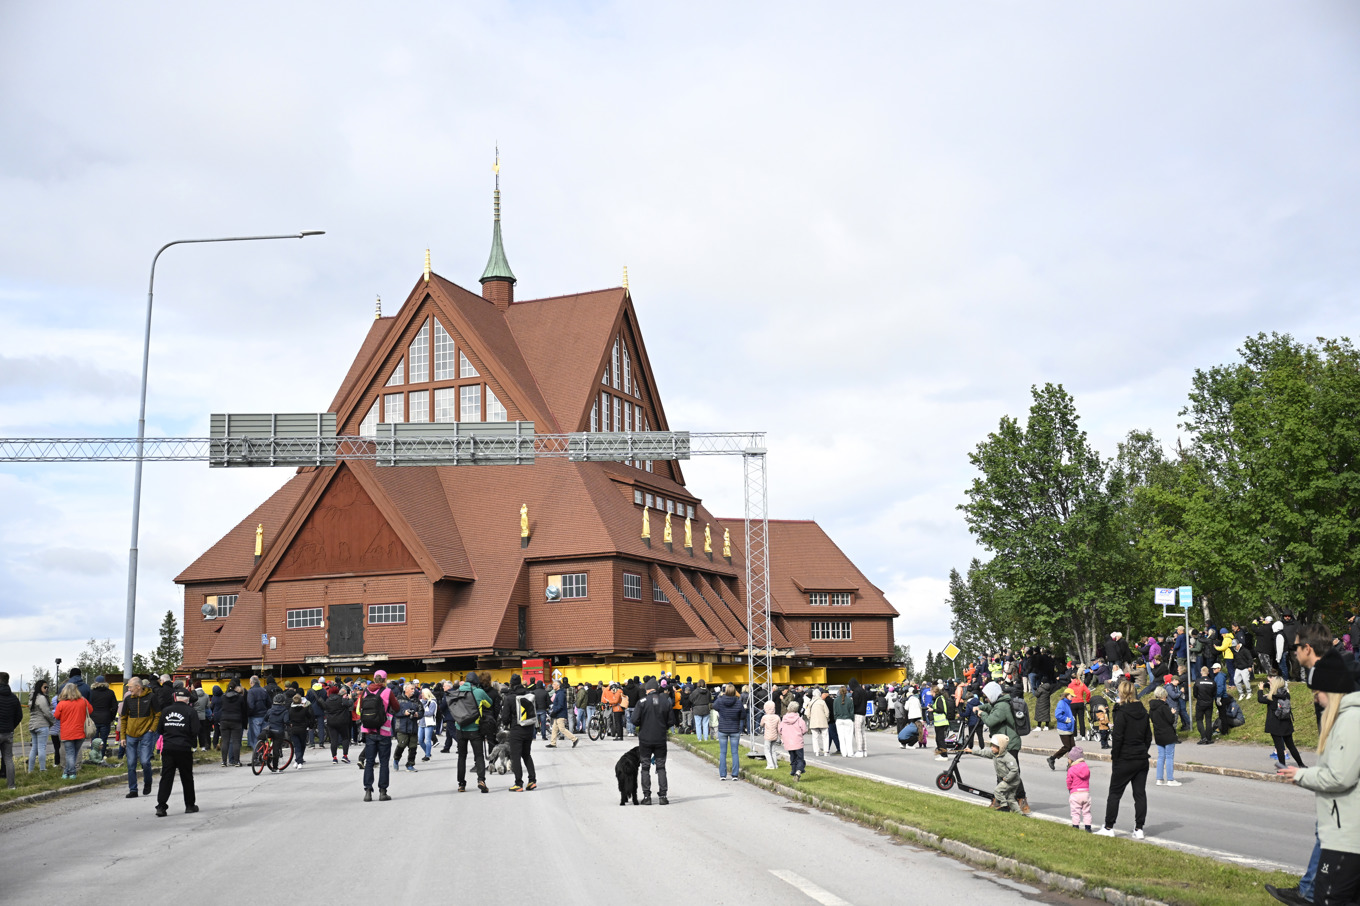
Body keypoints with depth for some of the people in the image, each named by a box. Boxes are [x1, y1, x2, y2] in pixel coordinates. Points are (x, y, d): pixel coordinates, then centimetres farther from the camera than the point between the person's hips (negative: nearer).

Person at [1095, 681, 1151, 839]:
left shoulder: (1122, 712, -15)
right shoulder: (1143, 711, 6)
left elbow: (1118, 737, -16)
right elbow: (1149, 736, 12)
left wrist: (1114, 756, -7)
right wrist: (1143, 752, 17)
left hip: (1125, 760, -6)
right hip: (1142, 760, 6)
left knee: (1115, 793, 5)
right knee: (1140, 794, 8)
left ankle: (1109, 828, 9)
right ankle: (1139, 829, 8)